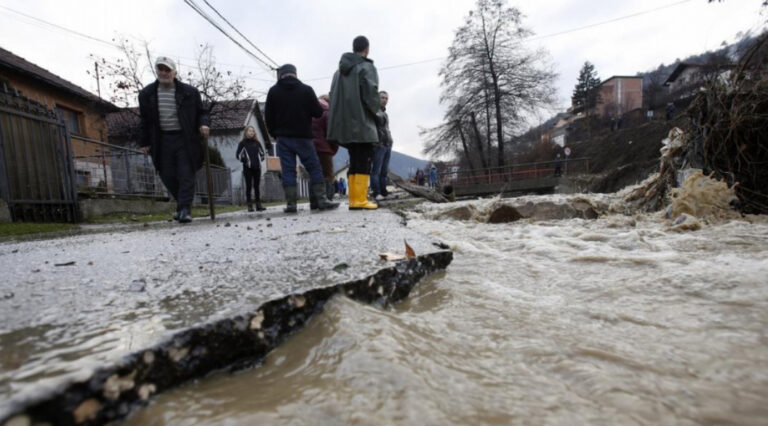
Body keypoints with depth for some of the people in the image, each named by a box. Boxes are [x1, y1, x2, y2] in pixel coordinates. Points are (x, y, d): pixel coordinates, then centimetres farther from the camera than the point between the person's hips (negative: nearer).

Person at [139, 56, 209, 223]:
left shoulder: (189, 92, 3)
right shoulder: (147, 94, 9)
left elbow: (201, 112, 9)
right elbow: (145, 121, 13)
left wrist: (203, 124, -13)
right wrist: (145, 142, 11)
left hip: (185, 139, -3)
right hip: (162, 141, 3)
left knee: (186, 175, -6)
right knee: (168, 177, 5)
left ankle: (185, 209, -3)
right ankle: (182, 203, 24)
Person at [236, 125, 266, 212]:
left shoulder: (257, 142, 11)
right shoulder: (242, 143, 2)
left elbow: (262, 153, 20)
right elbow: (237, 155, 2)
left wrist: (260, 159, 6)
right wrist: (244, 160, -9)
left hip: (257, 167, 3)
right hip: (247, 168, -3)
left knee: (256, 186, 7)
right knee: (249, 186, -1)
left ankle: (259, 205, 9)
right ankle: (250, 205, 2)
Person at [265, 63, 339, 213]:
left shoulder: (273, 91, 6)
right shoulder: (306, 89, 0)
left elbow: (268, 116, 6)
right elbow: (318, 112, -2)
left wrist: (274, 133, 18)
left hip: (283, 138, 2)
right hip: (303, 137, -1)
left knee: (288, 170, 1)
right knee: (314, 168, 2)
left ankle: (291, 203, -2)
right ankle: (321, 199, -4)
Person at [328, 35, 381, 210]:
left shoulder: (340, 70, 17)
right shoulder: (367, 67, -4)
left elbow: (333, 97, 13)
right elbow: (370, 94, -14)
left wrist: (343, 115, 16)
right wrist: (376, 111, 3)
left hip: (345, 124, 7)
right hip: (362, 123, -7)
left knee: (355, 163, 11)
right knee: (363, 163, -5)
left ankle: (354, 199, 8)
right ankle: (360, 200, -9)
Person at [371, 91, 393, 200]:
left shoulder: (385, 113, 25)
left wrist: (390, 142, 17)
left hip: (388, 145, 8)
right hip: (378, 144, -8)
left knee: (384, 171, 7)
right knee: (376, 170, -9)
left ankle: (383, 191, 10)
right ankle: (376, 193, -11)